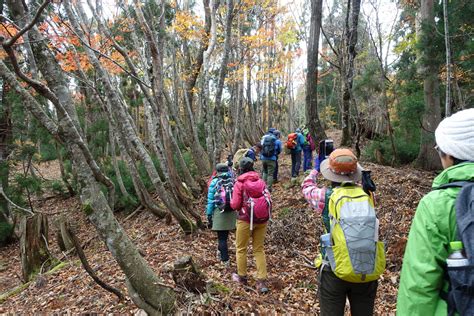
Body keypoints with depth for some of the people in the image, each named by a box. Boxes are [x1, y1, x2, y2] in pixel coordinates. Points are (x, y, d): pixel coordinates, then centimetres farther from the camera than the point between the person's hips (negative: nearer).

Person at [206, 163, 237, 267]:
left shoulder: (214, 182, -6)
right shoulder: (233, 181, -1)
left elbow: (210, 200, -5)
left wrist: (209, 215, 2)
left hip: (219, 213, -3)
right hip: (232, 212, 3)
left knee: (222, 237, 9)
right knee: (224, 235, 23)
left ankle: (225, 260, 13)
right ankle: (221, 251, 44)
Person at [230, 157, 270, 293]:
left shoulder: (239, 183, -12)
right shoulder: (261, 181, -1)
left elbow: (235, 205, -11)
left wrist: (231, 201, 10)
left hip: (246, 220, -4)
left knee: (241, 249, 16)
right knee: (259, 249, 14)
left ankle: (242, 277, 31)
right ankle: (261, 281, 13)